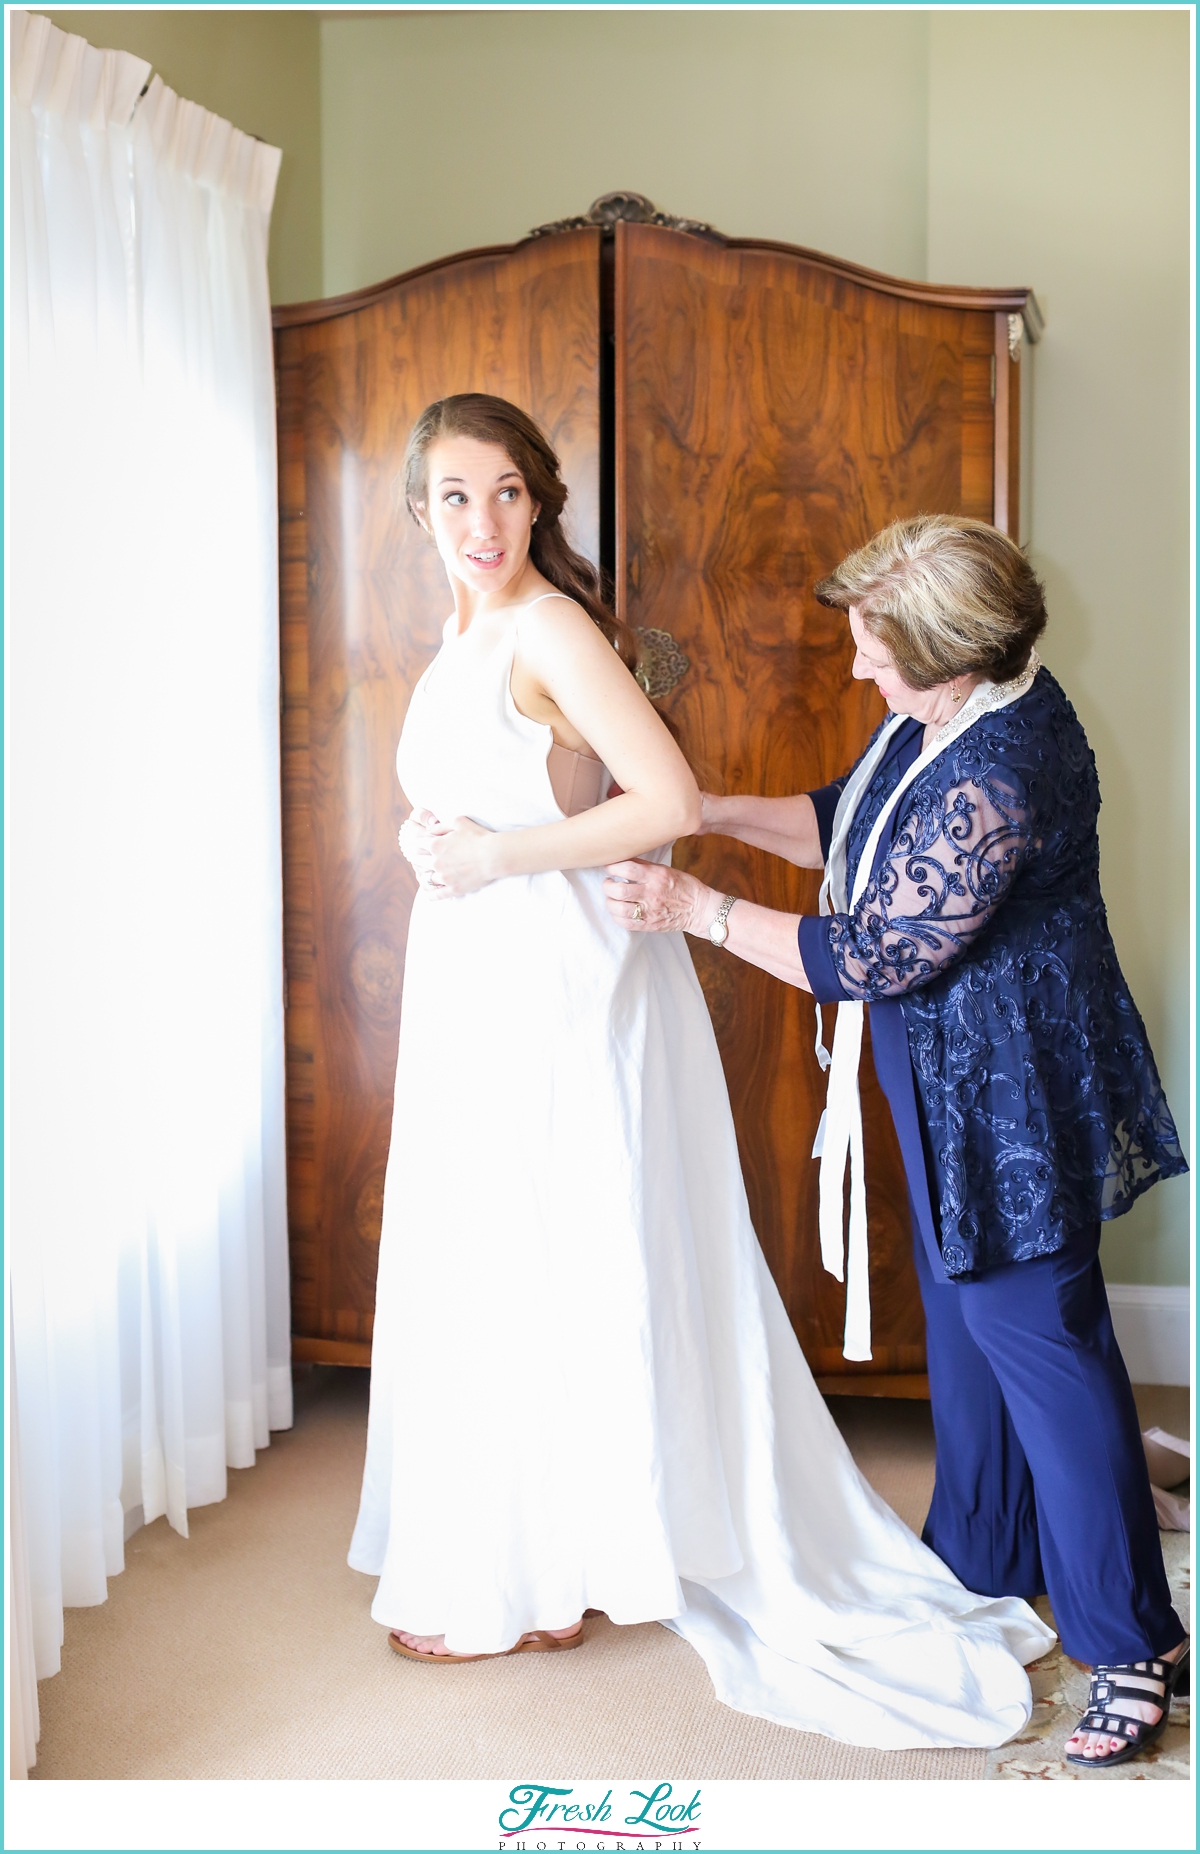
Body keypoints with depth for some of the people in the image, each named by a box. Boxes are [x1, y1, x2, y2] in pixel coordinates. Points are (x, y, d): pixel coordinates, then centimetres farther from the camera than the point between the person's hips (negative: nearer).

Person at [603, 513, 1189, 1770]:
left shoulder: (996, 780, -30)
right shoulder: (939, 718, 2)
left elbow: (872, 958, -25)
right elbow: (850, 822, 17)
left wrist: (698, 908, -18)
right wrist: (711, 810, 6)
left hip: (1009, 1091, -10)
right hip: (949, 1079, 10)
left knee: (1038, 1335, -3)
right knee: (966, 1320, 20)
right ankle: (983, 1558, 38)